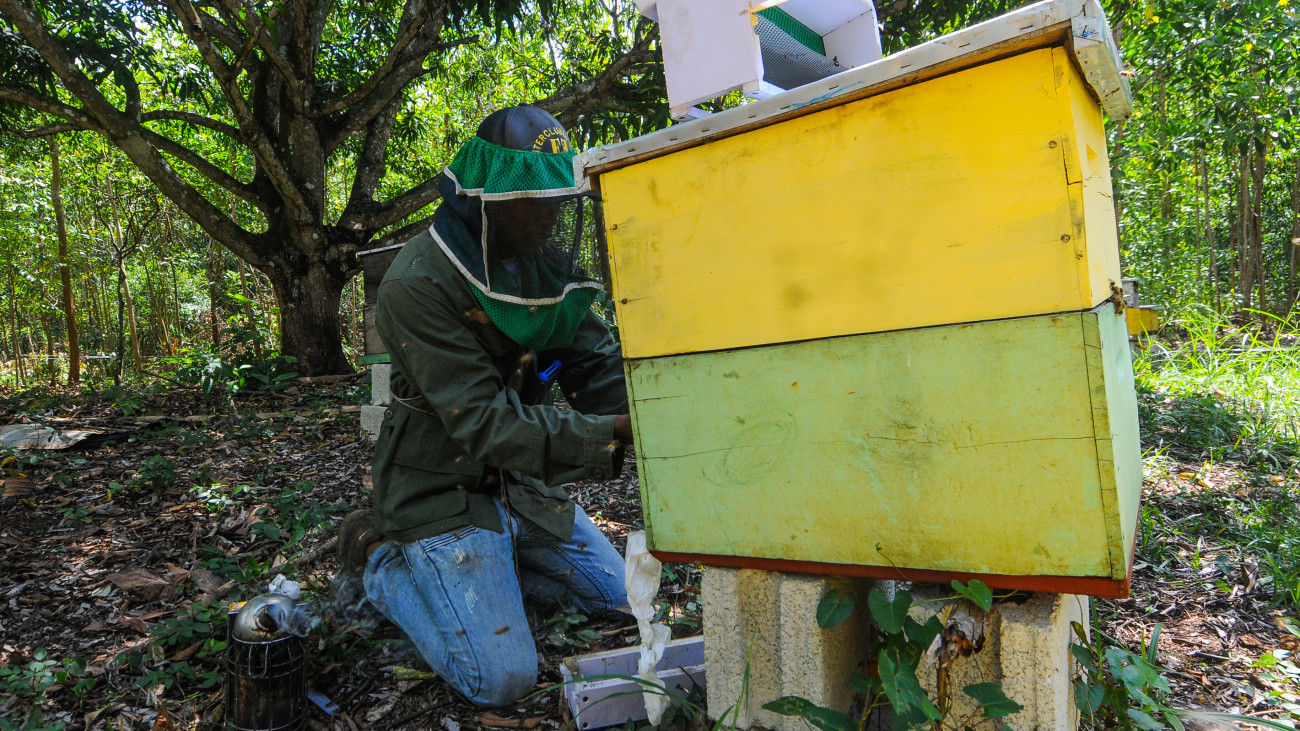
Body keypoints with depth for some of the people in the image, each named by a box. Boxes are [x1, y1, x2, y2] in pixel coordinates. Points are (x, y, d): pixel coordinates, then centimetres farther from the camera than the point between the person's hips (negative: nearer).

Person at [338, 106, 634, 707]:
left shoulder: (547, 263, -2)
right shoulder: (417, 284, -25)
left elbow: (600, 367, -5)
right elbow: (484, 422, -30)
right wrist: (613, 431, -40)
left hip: (519, 483, 7)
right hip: (443, 492, -7)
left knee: (615, 595, 16)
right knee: (503, 679, -9)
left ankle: (479, 558, 24)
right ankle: (384, 562, 11)